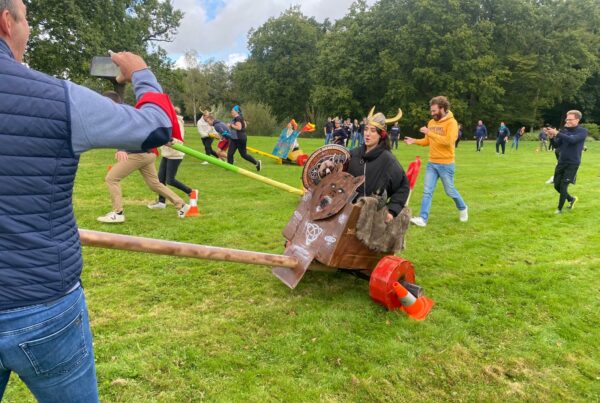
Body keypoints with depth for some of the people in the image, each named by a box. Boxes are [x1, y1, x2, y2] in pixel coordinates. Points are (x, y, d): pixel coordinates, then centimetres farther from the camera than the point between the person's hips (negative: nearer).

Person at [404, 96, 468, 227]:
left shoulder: (451, 122, -13)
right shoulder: (431, 122, 8)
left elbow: (448, 141, -26)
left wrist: (430, 133, -25)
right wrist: (414, 141, -3)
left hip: (446, 164, -5)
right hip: (431, 163, 6)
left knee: (450, 191, 10)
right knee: (427, 191, 0)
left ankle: (462, 208, 37)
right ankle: (423, 218, 2)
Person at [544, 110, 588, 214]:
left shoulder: (583, 131, -8)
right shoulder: (564, 130, 5)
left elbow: (572, 139, -26)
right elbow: (556, 146, 4)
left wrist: (557, 133, -32)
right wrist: (551, 136, -14)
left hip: (573, 164, -5)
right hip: (561, 162, 5)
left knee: (563, 186, -8)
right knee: (557, 186, 9)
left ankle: (560, 209, 6)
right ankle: (571, 199, 36)